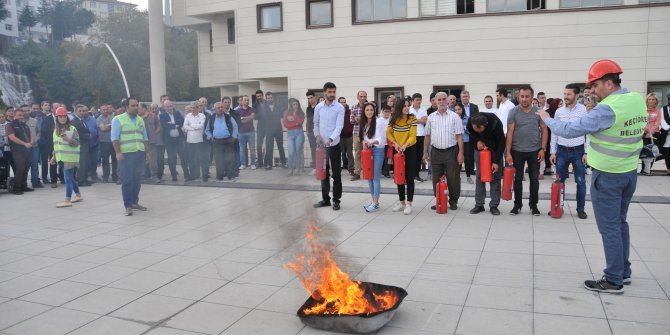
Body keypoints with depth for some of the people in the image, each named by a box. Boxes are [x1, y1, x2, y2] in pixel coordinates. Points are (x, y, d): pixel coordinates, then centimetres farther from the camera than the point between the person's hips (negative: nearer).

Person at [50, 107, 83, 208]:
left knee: (68, 178, -10)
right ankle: (78, 195, 28)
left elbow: (77, 142, -11)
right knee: (70, 178, 15)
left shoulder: (72, 129, -8)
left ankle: (67, 200, -10)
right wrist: (54, 156, 20)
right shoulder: (56, 130, 13)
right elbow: (56, 144, 21)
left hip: (70, 158, -7)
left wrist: (69, 140, -29)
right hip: (62, 158, 7)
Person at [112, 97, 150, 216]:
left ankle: (135, 202, 19)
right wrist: (118, 153, -16)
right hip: (126, 154, -6)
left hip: (140, 153, 6)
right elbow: (114, 138, -8)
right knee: (127, 180, -4)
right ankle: (128, 206, 0)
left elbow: (145, 137, 19)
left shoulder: (140, 120, 16)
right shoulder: (118, 119, -2)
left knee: (137, 180, 9)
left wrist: (147, 151, 12)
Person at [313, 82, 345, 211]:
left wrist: (331, 139, -30)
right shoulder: (318, 107, 4)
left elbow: (339, 126, -15)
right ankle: (325, 199, 23)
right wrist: (317, 135, -4)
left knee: (336, 174, 1)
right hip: (322, 145, 4)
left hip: (334, 144, -4)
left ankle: (336, 200, 11)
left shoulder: (339, 108, -7)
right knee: (323, 173, 12)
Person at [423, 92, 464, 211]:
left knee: (453, 178, 2)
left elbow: (459, 135, -4)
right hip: (436, 151, 3)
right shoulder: (431, 117, 9)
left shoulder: (454, 116, -1)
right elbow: (427, 136, 12)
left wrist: (461, 153, -10)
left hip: (451, 151, -3)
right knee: (436, 179, 9)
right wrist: (425, 152, 9)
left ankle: (453, 201, 14)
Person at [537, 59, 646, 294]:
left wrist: (547, 119, -3)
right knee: (620, 222, 19)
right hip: (630, 172, 8)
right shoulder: (638, 100, 2)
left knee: (609, 227, 0)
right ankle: (624, 272, 29)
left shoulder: (608, 109, -23)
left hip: (607, 176, -8)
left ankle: (614, 281, 8)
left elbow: (570, 130, -21)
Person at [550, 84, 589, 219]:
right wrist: (552, 152, 3)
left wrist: (586, 152, -8)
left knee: (580, 182, 5)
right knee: (559, 181, 8)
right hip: (562, 151, 2)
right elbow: (554, 132, 7)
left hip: (578, 151, -2)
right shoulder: (559, 111, 3)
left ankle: (580, 209, 17)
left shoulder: (584, 110, -6)